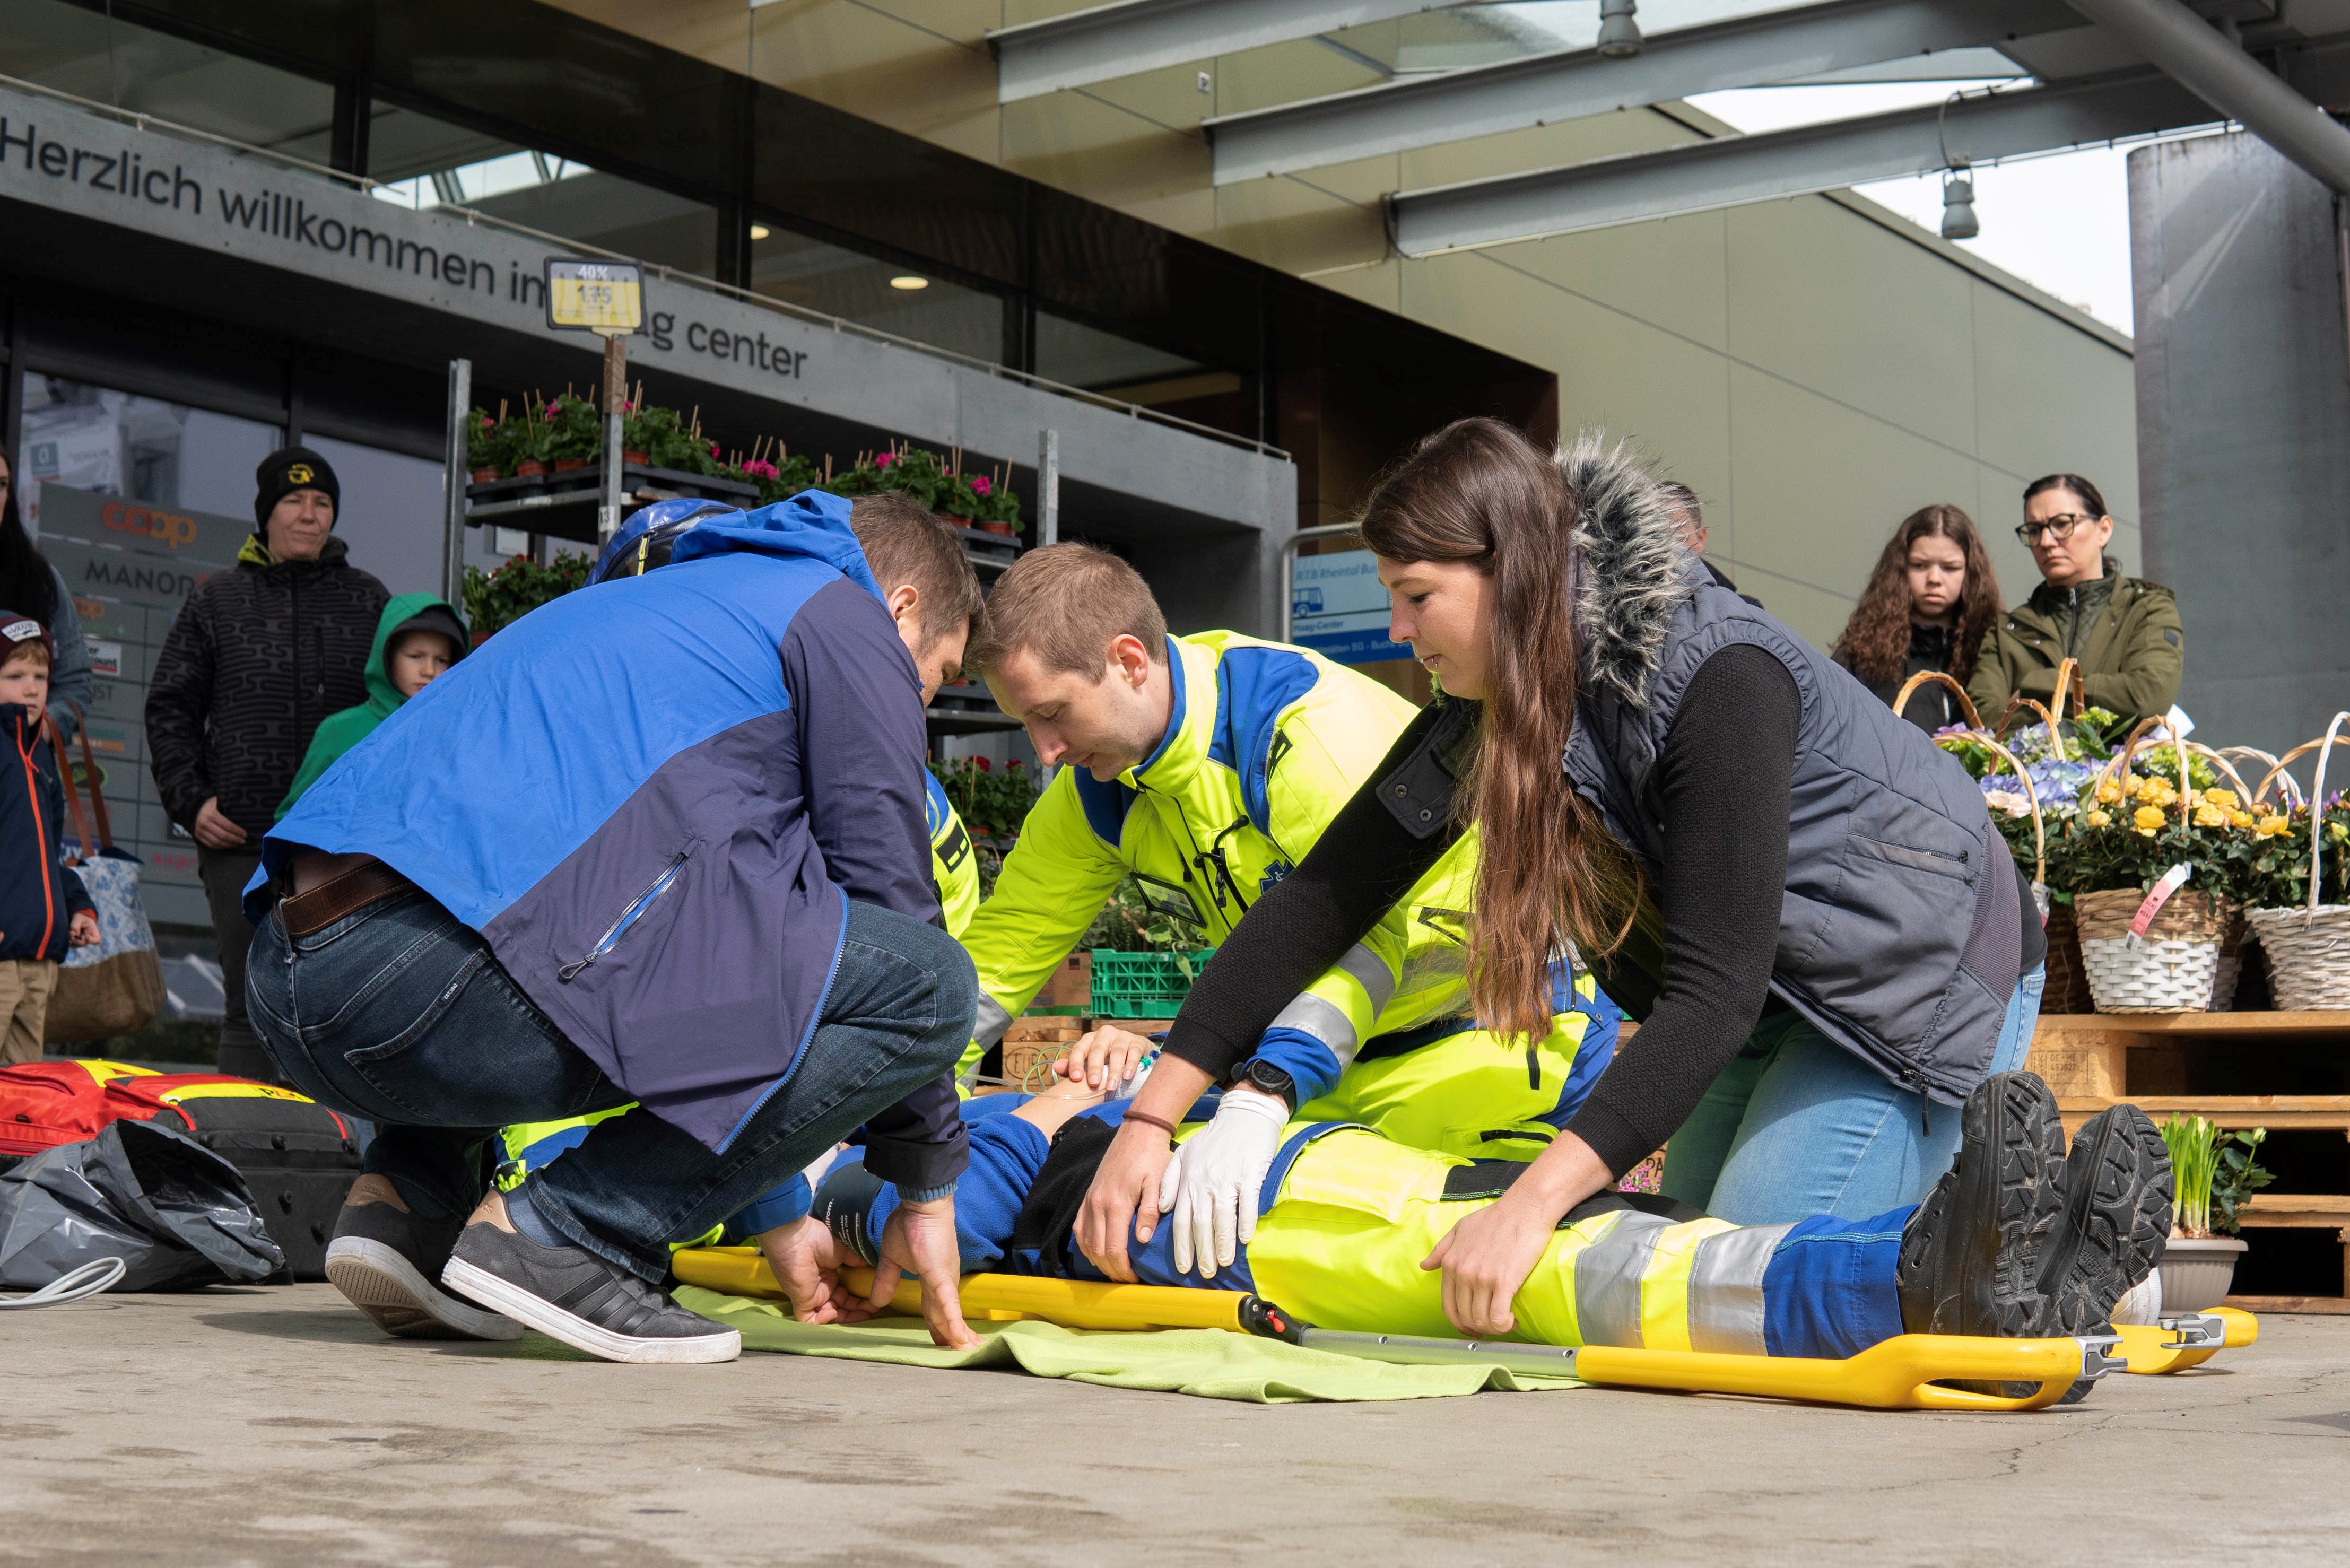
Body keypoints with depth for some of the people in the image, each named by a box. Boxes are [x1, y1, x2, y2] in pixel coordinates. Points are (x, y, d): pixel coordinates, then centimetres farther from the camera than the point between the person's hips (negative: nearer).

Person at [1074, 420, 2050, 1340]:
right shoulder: (1492, 704, -7)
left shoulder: (1717, 681, -31)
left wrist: (1536, 1201, -43)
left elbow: (1715, 988, -36)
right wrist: (1153, 1115, -14)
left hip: (1924, 975, -8)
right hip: (1772, 1000, 8)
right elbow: (1327, 895, -8)